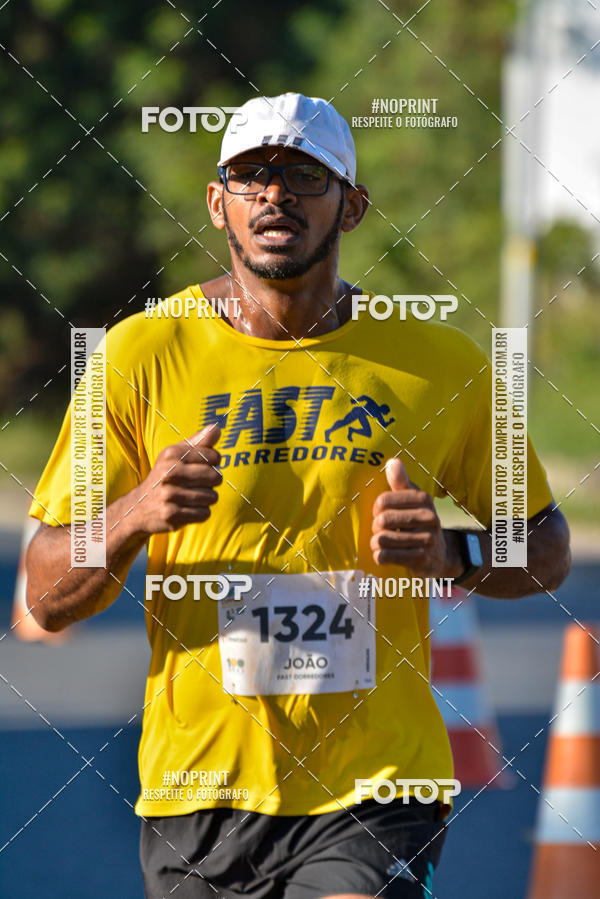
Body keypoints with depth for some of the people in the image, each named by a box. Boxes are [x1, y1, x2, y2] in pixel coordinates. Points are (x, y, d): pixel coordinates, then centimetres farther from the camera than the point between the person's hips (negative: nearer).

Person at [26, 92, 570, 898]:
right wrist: (131, 517, -21)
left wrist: (455, 555, -8)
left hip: (377, 794, -1)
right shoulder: (144, 354, 0)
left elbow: (545, 548, 14)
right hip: (198, 793, 1)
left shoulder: (440, 363, 2)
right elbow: (48, 598, 0)